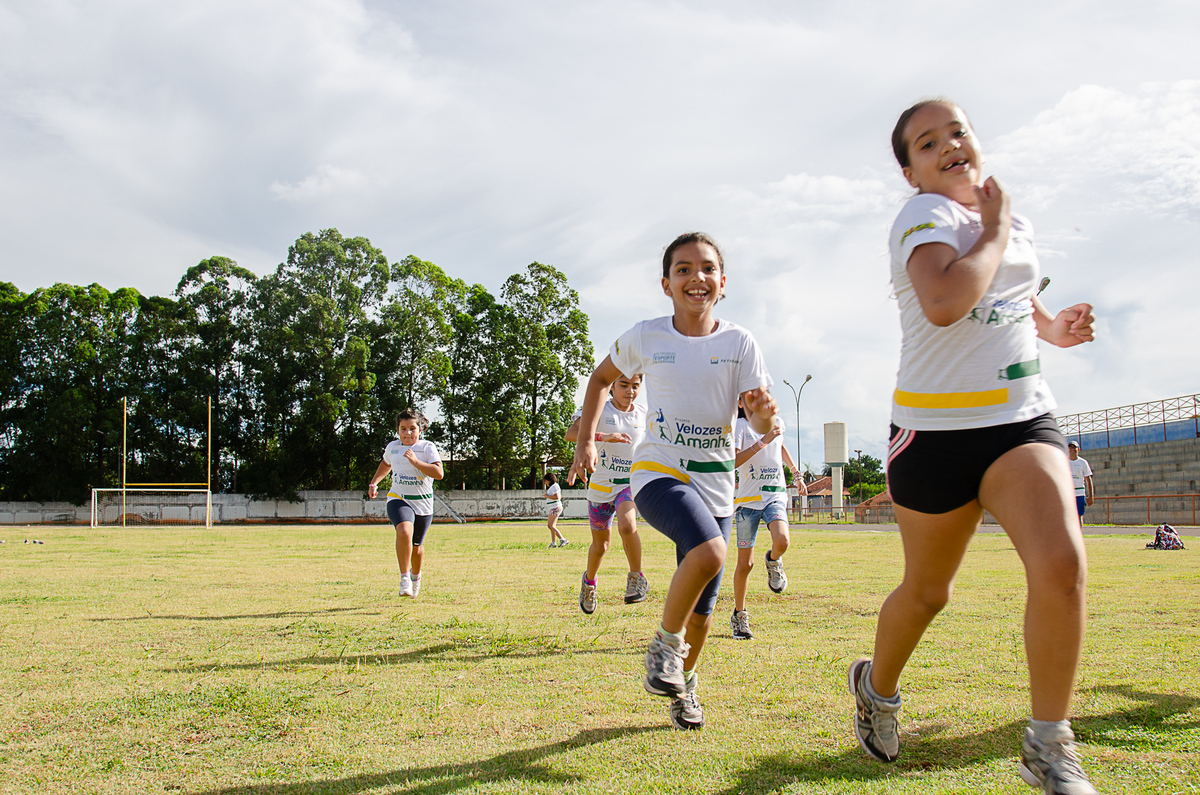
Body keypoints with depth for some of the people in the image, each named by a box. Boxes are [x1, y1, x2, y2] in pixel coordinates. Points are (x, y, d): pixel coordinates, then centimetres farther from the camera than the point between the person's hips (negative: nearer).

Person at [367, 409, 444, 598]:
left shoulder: (427, 447, -6)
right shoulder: (392, 447, 5)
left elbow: (439, 473, -19)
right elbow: (386, 464, 29)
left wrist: (415, 461, -26)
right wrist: (374, 483, 19)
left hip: (423, 503, 0)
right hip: (398, 499, 0)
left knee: (416, 547, 13)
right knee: (404, 532, -31)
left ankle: (416, 575, 46)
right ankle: (404, 577, -21)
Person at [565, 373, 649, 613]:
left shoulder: (644, 415, 2)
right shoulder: (600, 409, -10)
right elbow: (571, 433, -26)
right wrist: (605, 437, -39)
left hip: (631, 483, 1)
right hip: (601, 486, -1)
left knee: (627, 525, -31)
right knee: (601, 544, 13)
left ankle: (636, 577, -9)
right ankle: (589, 581, 45)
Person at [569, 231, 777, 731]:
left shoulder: (740, 344, -2)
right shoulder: (645, 338, -3)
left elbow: (763, 427, -7)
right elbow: (603, 377, 16)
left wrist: (765, 412, -30)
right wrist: (586, 439, 8)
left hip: (716, 483, 3)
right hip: (658, 472, -2)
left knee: (701, 611, 8)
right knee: (709, 553, -32)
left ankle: (685, 685, 37)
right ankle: (666, 643, -6)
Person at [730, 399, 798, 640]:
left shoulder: (777, 423, 9)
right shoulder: (739, 426, -5)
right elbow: (733, 461, -21)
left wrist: (796, 473, 27)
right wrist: (763, 441, -25)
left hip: (775, 495, 3)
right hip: (747, 499, -2)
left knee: (782, 541, -27)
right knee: (745, 563, 0)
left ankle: (773, 561, 10)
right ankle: (739, 615, 18)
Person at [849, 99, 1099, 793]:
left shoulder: (1016, 222, 13)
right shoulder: (925, 216, -9)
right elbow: (943, 304, -30)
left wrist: (1051, 328, 10)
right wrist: (994, 230, -15)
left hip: (1023, 417, 4)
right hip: (937, 427, -4)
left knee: (1062, 564, -20)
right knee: (927, 591, 9)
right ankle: (877, 686, 42)